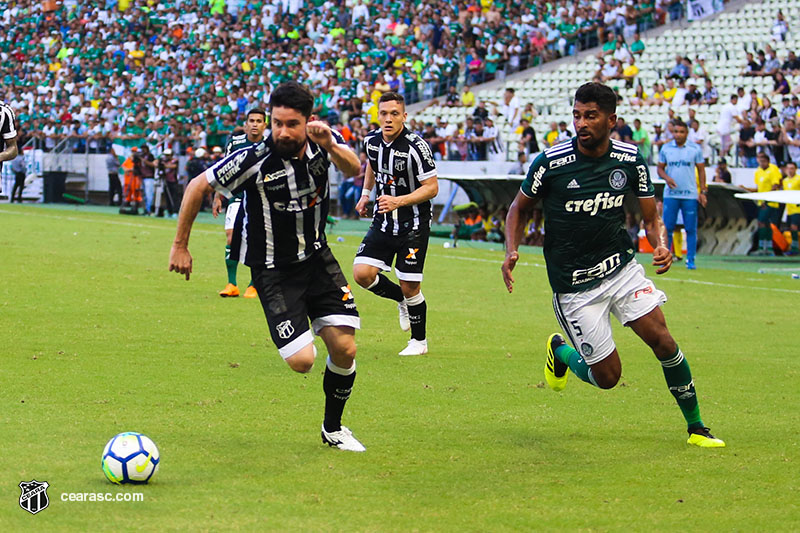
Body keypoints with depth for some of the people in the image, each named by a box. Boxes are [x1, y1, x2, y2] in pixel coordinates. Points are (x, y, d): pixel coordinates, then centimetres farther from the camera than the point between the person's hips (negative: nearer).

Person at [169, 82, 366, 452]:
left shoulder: (323, 142, -11)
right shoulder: (254, 160, -22)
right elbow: (197, 187, -12)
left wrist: (333, 147, -33)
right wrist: (180, 245, -8)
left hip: (317, 258, 4)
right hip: (273, 269, -4)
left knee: (344, 349, -5)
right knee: (302, 360, -15)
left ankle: (333, 428, 20)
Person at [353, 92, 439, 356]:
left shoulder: (416, 146, -20)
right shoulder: (371, 141, -1)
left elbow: (432, 187, -17)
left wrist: (398, 201, -28)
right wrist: (366, 194, 21)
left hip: (413, 225, -5)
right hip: (383, 222, 5)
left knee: (409, 287, -3)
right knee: (362, 274, -10)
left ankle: (419, 341, 20)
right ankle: (401, 299, 20)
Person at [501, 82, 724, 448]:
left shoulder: (630, 160, -5)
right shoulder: (551, 163, -13)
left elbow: (651, 217, 4)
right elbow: (519, 208, 4)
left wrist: (661, 245, -17)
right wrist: (512, 252, -13)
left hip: (622, 268, 3)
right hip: (574, 286, -3)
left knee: (662, 340, -14)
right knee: (607, 376, -2)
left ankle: (696, 427, 3)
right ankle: (559, 351, 32)